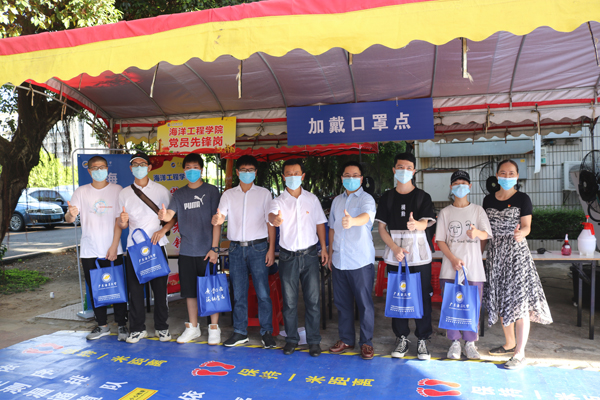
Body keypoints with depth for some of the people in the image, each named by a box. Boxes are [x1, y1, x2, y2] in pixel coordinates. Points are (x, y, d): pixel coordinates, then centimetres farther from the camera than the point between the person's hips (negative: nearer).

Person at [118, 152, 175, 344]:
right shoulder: (124, 193, 9)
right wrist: (122, 222, -14)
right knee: (135, 288, 3)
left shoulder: (161, 190, 4)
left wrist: (163, 230, -12)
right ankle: (137, 328, 17)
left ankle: (162, 327, 17)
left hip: (157, 245, -1)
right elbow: (122, 224, 9)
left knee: (160, 287, 3)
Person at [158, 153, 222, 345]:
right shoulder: (179, 194, 10)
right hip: (186, 250, 4)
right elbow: (169, 215, -4)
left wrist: (214, 248, -10)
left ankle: (214, 327, 16)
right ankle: (193, 327, 26)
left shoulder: (211, 191, -1)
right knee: (190, 290, 11)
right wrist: (163, 215, -29)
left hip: (206, 250, -4)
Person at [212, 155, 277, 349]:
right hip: (236, 248, 2)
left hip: (258, 247, -2)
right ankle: (240, 332, 19)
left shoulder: (264, 193, 5)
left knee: (263, 292, -2)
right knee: (238, 293, 8)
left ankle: (267, 332, 11)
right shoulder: (228, 195, 10)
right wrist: (216, 220, -28)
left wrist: (271, 248, -5)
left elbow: (270, 222, 3)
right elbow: (220, 216, -3)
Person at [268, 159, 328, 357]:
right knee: (289, 301, 8)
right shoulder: (279, 201, -5)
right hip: (288, 256, -1)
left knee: (312, 300, 4)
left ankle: (314, 340, 18)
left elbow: (319, 223, 12)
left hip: (309, 254, 1)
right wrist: (275, 219, -52)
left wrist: (324, 248, 7)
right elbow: (272, 215, -28)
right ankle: (291, 338, 24)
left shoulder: (312, 199, 3)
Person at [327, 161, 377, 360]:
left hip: (361, 261, -5)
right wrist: (330, 253, 16)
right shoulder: (337, 201, 13)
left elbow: (366, 216, -29)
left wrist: (352, 221, -50)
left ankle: (366, 342, 18)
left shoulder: (366, 199, -6)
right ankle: (346, 339, 28)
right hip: (339, 260, 6)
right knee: (342, 302, 13)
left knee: (364, 303, 2)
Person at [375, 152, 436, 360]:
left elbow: (425, 224, -10)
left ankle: (422, 339, 13)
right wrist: (395, 248, -10)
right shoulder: (387, 197, 7)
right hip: (394, 255, 2)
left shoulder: (422, 196, 3)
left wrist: (416, 224, -34)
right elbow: (382, 228, 5)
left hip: (419, 255, -1)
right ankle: (402, 338, 19)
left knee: (422, 297, 0)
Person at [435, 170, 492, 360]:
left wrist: (477, 233, -29)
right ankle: (455, 342, 17)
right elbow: (440, 240, 1)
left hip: (474, 268, 0)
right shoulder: (445, 212, 6)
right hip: (450, 268, 0)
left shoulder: (478, 210, 6)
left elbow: (486, 235, -5)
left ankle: (470, 342, 19)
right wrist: (454, 259, -13)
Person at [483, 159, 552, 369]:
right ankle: (510, 343, 28)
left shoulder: (523, 199, -1)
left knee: (520, 300, -7)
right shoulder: (488, 200, 10)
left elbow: (526, 227, -10)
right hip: (495, 253, 5)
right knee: (500, 299, 11)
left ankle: (520, 353, -2)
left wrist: (521, 232, -32)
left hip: (516, 252, -5)